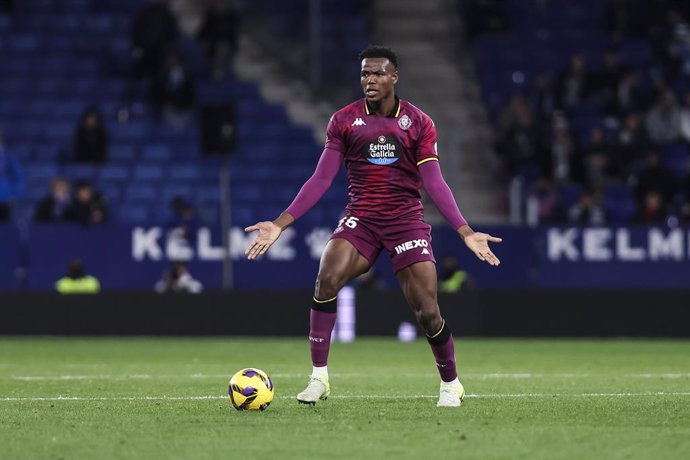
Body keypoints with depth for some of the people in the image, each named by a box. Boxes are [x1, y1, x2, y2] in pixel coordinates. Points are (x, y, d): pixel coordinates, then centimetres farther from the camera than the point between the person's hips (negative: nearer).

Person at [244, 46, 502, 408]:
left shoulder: (418, 122, 2)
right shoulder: (344, 120, 4)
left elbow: (434, 183, 0)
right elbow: (321, 178, 2)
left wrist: (465, 232, -10)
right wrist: (280, 224, -6)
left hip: (406, 220, -1)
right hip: (360, 219, 1)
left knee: (427, 311, -8)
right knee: (327, 279, -27)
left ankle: (451, 384, 19)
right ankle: (319, 378, -20)